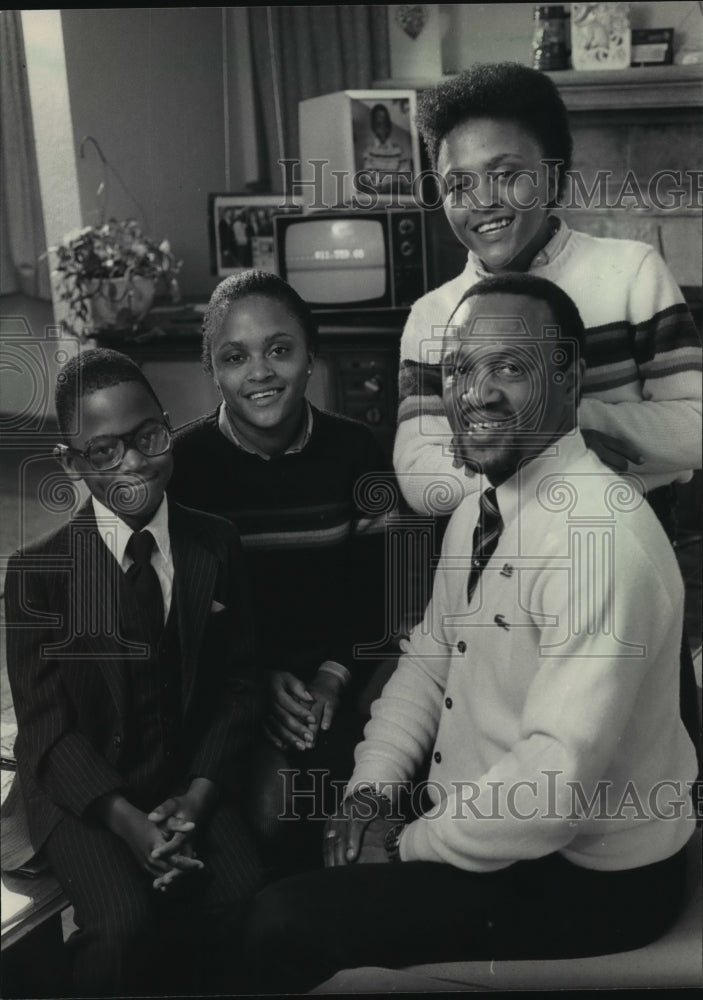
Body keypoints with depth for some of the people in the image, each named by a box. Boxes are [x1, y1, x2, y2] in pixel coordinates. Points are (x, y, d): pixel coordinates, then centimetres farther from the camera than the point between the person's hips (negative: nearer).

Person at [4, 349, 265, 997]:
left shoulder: (217, 547, 0)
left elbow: (237, 686, 3)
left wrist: (199, 794, -11)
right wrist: (128, 821, -19)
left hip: (193, 780, 2)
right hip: (81, 791, -2)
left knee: (250, 904, -22)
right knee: (124, 925, -27)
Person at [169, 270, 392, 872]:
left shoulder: (356, 451, -2)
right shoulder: (184, 460, -5)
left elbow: (374, 589, 2)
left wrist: (334, 677, -12)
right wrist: (260, 680, -14)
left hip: (337, 671, 1)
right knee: (265, 796, -24)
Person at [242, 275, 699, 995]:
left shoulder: (601, 533, -28)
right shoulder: (475, 511, 3)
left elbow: (561, 777, -31)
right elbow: (428, 660, 11)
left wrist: (408, 848, -18)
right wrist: (373, 788, -3)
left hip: (587, 878, -8)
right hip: (480, 814, 9)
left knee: (285, 925, -14)